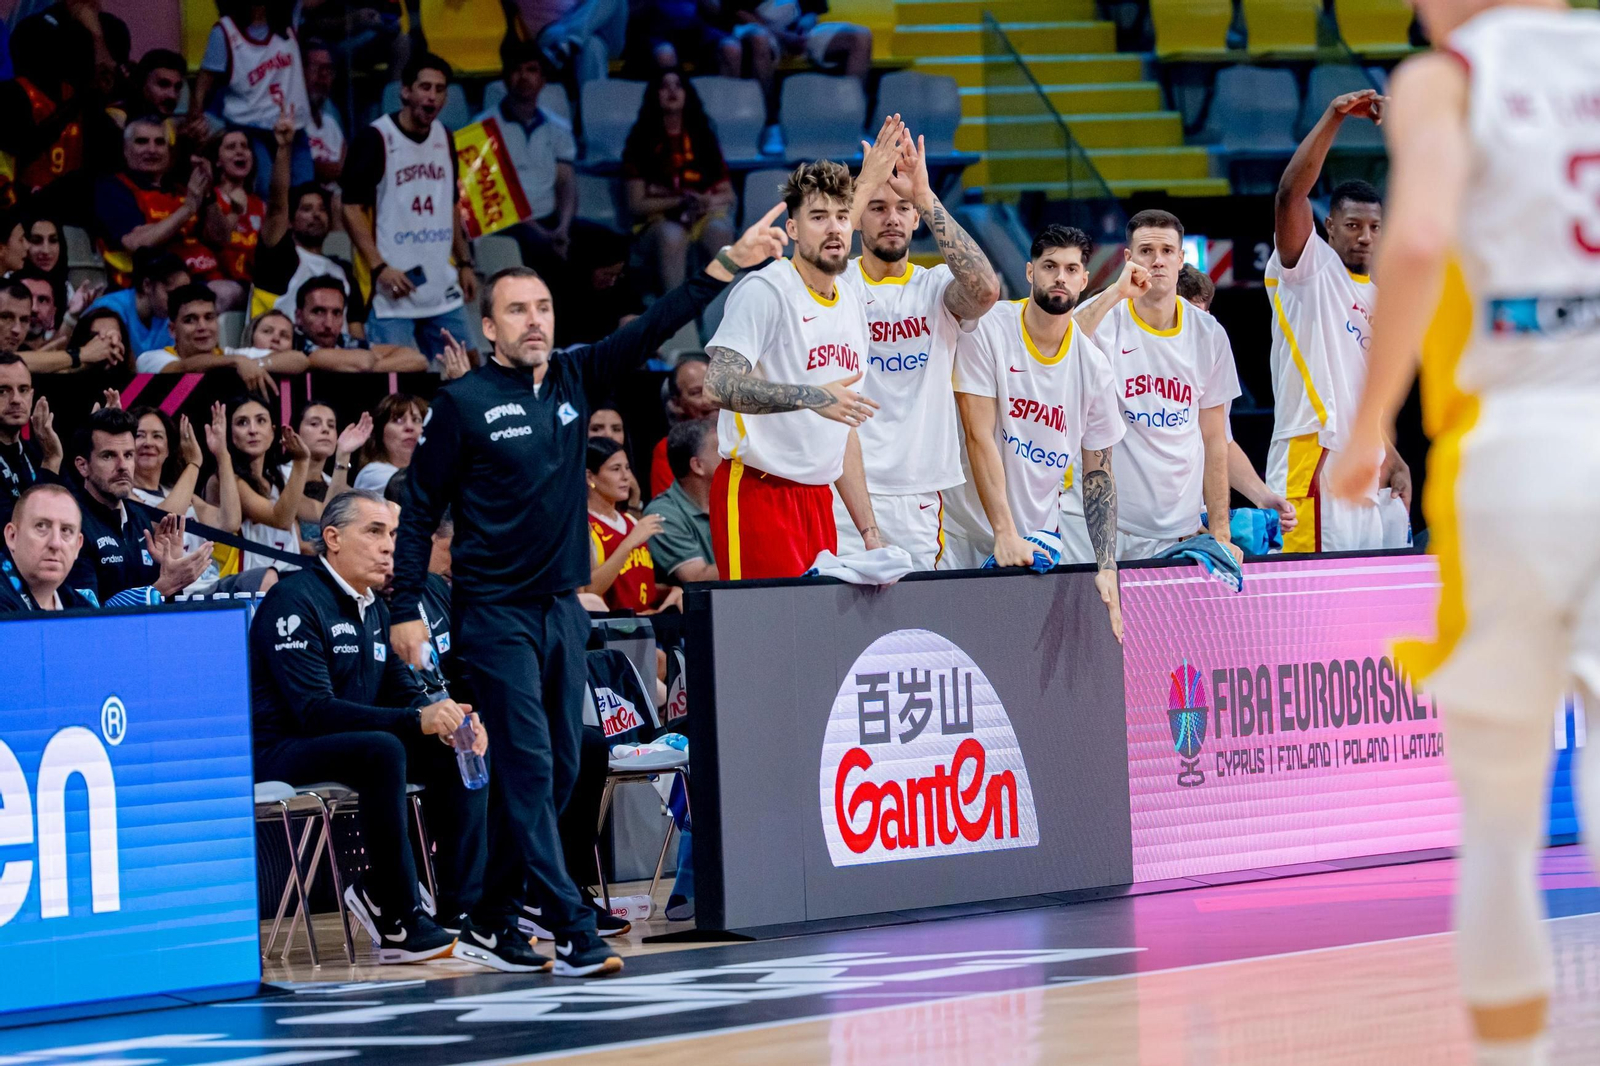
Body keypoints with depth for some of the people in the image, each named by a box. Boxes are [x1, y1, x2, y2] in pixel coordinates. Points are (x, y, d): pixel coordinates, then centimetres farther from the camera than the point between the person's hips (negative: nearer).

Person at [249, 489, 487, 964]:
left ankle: (461, 907, -10)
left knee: (457, 757, -6)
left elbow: (404, 689, 13)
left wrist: (448, 718, -12)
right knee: (383, 750, -34)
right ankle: (398, 922, -29)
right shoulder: (295, 602, -15)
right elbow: (314, 709, -25)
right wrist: (415, 720, -32)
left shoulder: (374, 610, 15)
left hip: (350, 744, 9)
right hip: (280, 752, -9)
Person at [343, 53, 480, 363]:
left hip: (444, 294, 7)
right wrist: (379, 267, -19)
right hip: (394, 290, -7)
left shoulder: (445, 139, 12)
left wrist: (465, 263, 17)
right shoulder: (375, 139, -9)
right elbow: (352, 208, -11)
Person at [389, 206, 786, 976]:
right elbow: (420, 510, -4)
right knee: (528, 767, -10)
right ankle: (570, 929, -13)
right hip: (494, 613, -6)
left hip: (561, 604, 6)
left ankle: (496, 914, 19)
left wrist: (727, 267, -4)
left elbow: (651, 329, 5)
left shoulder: (574, 379, 8)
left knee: (559, 768, 8)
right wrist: (405, 609, -9)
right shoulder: (463, 403, -6)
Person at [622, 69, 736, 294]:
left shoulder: (703, 136, 15)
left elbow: (729, 196, 14)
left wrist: (707, 202, -9)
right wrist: (680, 201, -12)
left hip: (705, 216, 2)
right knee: (671, 236, -39)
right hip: (658, 221, -2)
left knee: (719, 230, -35)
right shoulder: (641, 140, 7)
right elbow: (635, 204, 1)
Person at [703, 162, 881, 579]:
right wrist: (811, 396, -30)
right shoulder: (765, 291, -9)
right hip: (759, 493, -8)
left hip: (818, 498, 8)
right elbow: (717, 384, -23)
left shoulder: (852, 305, 17)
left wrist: (869, 529, 19)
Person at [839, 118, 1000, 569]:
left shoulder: (936, 288, 8)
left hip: (918, 496, 2)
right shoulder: (838, 284, 4)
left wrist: (926, 197, -18)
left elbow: (985, 290, -14)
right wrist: (865, 184, -22)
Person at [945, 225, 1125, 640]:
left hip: (1041, 538, 3)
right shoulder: (987, 329, -10)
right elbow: (980, 437, -14)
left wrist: (1107, 568, -4)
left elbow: (1098, 472, 7)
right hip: (967, 538, -3)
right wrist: (1005, 533, -20)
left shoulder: (1094, 365, 3)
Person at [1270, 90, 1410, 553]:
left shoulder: (1378, 296, 23)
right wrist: (1333, 117, -23)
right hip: (1313, 457, -8)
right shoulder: (1310, 268, 1)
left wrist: (1393, 462, 19)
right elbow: (1290, 194, -16)